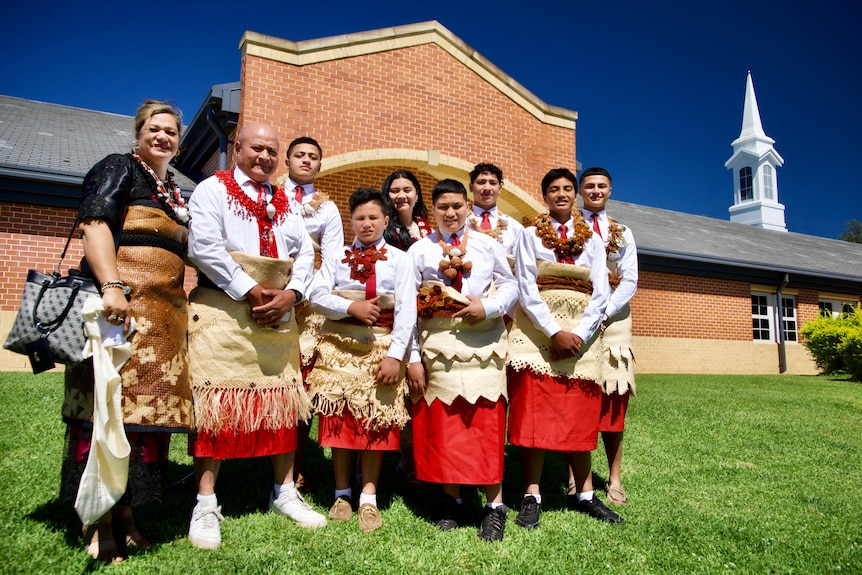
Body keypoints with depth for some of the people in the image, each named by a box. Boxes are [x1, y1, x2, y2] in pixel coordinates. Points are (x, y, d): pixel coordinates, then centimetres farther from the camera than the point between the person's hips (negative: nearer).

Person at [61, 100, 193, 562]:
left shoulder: (174, 192, 23)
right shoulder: (120, 169, 2)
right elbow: (95, 223, -12)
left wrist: (185, 309, 19)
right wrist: (112, 287, -24)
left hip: (165, 312, 8)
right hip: (119, 305, -7)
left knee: (147, 404, 7)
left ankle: (125, 514, 16)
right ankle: (98, 525, 2)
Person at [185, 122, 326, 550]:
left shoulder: (284, 203, 20)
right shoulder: (213, 189, 3)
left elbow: (304, 253, 13)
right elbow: (203, 247, -11)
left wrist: (289, 293, -5)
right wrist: (251, 291, -13)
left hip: (278, 314, 6)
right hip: (223, 309, -5)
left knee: (284, 399, 6)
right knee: (216, 400, -7)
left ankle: (284, 491, 18)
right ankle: (205, 505, 4)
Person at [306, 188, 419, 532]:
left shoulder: (399, 259, 3)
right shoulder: (337, 256, 10)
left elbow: (406, 309, -5)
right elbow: (316, 295, -2)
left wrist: (395, 354, -14)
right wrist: (351, 307, -17)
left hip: (381, 347, -1)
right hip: (339, 345, 2)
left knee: (376, 421, 4)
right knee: (339, 419, 6)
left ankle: (368, 498, 15)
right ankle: (342, 494, 20)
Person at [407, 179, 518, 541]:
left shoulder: (488, 245, 8)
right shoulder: (419, 250, 6)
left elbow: (511, 284, 9)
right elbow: (408, 306, 1)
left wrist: (489, 307, -11)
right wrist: (412, 358, -5)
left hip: (485, 342, 0)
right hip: (437, 344, 1)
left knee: (486, 421, 0)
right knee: (442, 422, 5)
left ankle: (494, 505, 12)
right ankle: (451, 503, 21)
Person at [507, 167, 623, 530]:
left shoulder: (591, 240, 13)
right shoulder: (530, 235, 5)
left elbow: (600, 293, 4)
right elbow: (526, 289, -5)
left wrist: (579, 335, -9)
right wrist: (555, 333, -15)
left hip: (580, 333, 3)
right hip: (537, 331, -2)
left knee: (580, 414, 5)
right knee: (534, 411, -5)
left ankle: (585, 494, 15)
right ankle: (532, 496, 3)